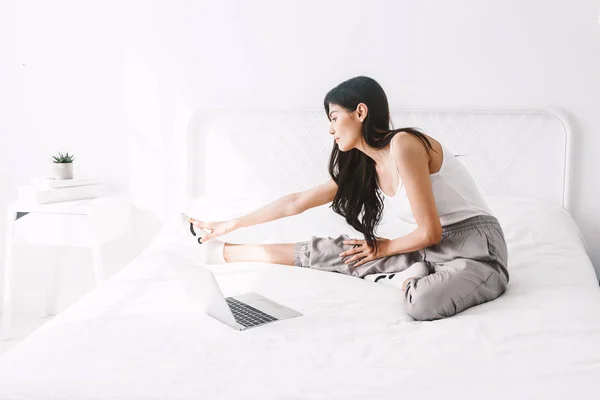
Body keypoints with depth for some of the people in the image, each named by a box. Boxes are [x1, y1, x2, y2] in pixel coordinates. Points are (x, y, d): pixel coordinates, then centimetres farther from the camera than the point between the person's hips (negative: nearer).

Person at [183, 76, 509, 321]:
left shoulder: (404, 144, -20)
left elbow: (430, 232, -19)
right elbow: (296, 202, 13)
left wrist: (383, 248, -2)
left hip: (478, 248, -7)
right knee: (330, 250, -1)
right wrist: (229, 225, 17)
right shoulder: (362, 166, 6)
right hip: (435, 249, 7)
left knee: (423, 303, -38)